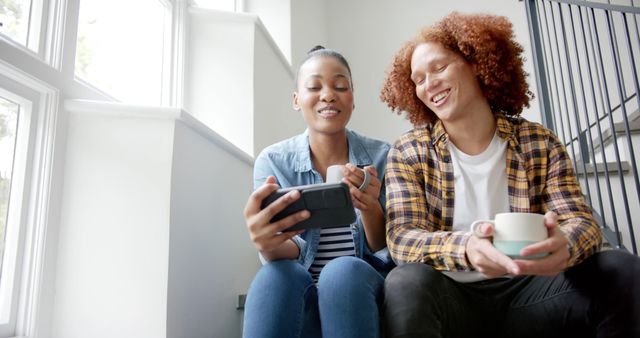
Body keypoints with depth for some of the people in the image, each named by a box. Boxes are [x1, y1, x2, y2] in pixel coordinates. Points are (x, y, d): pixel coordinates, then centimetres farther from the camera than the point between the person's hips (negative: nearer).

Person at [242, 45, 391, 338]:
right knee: (276, 275, -34)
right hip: (296, 293, 0)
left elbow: (387, 250, -3)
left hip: (362, 287, 1)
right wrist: (268, 245, -36)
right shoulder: (272, 161, -3)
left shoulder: (380, 156, -2)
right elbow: (290, 253, -10)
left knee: (344, 271, -33)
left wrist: (369, 208, -26)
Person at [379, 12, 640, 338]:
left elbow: (582, 221, -5)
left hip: (524, 292, 3)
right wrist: (466, 248, -36)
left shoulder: (539, 144, 3)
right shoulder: (408, 152, -3)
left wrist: (564, 242, -31)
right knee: (407, 283, -35)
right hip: (450, 298, -2)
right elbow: (402, 238, -14)